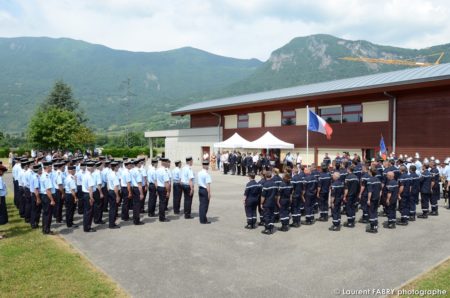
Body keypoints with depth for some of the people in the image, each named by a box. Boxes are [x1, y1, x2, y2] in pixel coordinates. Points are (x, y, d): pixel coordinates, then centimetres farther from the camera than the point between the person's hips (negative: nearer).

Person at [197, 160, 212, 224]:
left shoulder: (199, 173, 7)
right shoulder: (206, 174, -19)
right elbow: (208, 185, -21)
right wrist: (209, 193, -18)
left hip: (200, 189, 8)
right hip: (205, 190, -8)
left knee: (201, 204, 15)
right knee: (205, 205, 2)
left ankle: (201, 219, 23)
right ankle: (203, 220, 9)